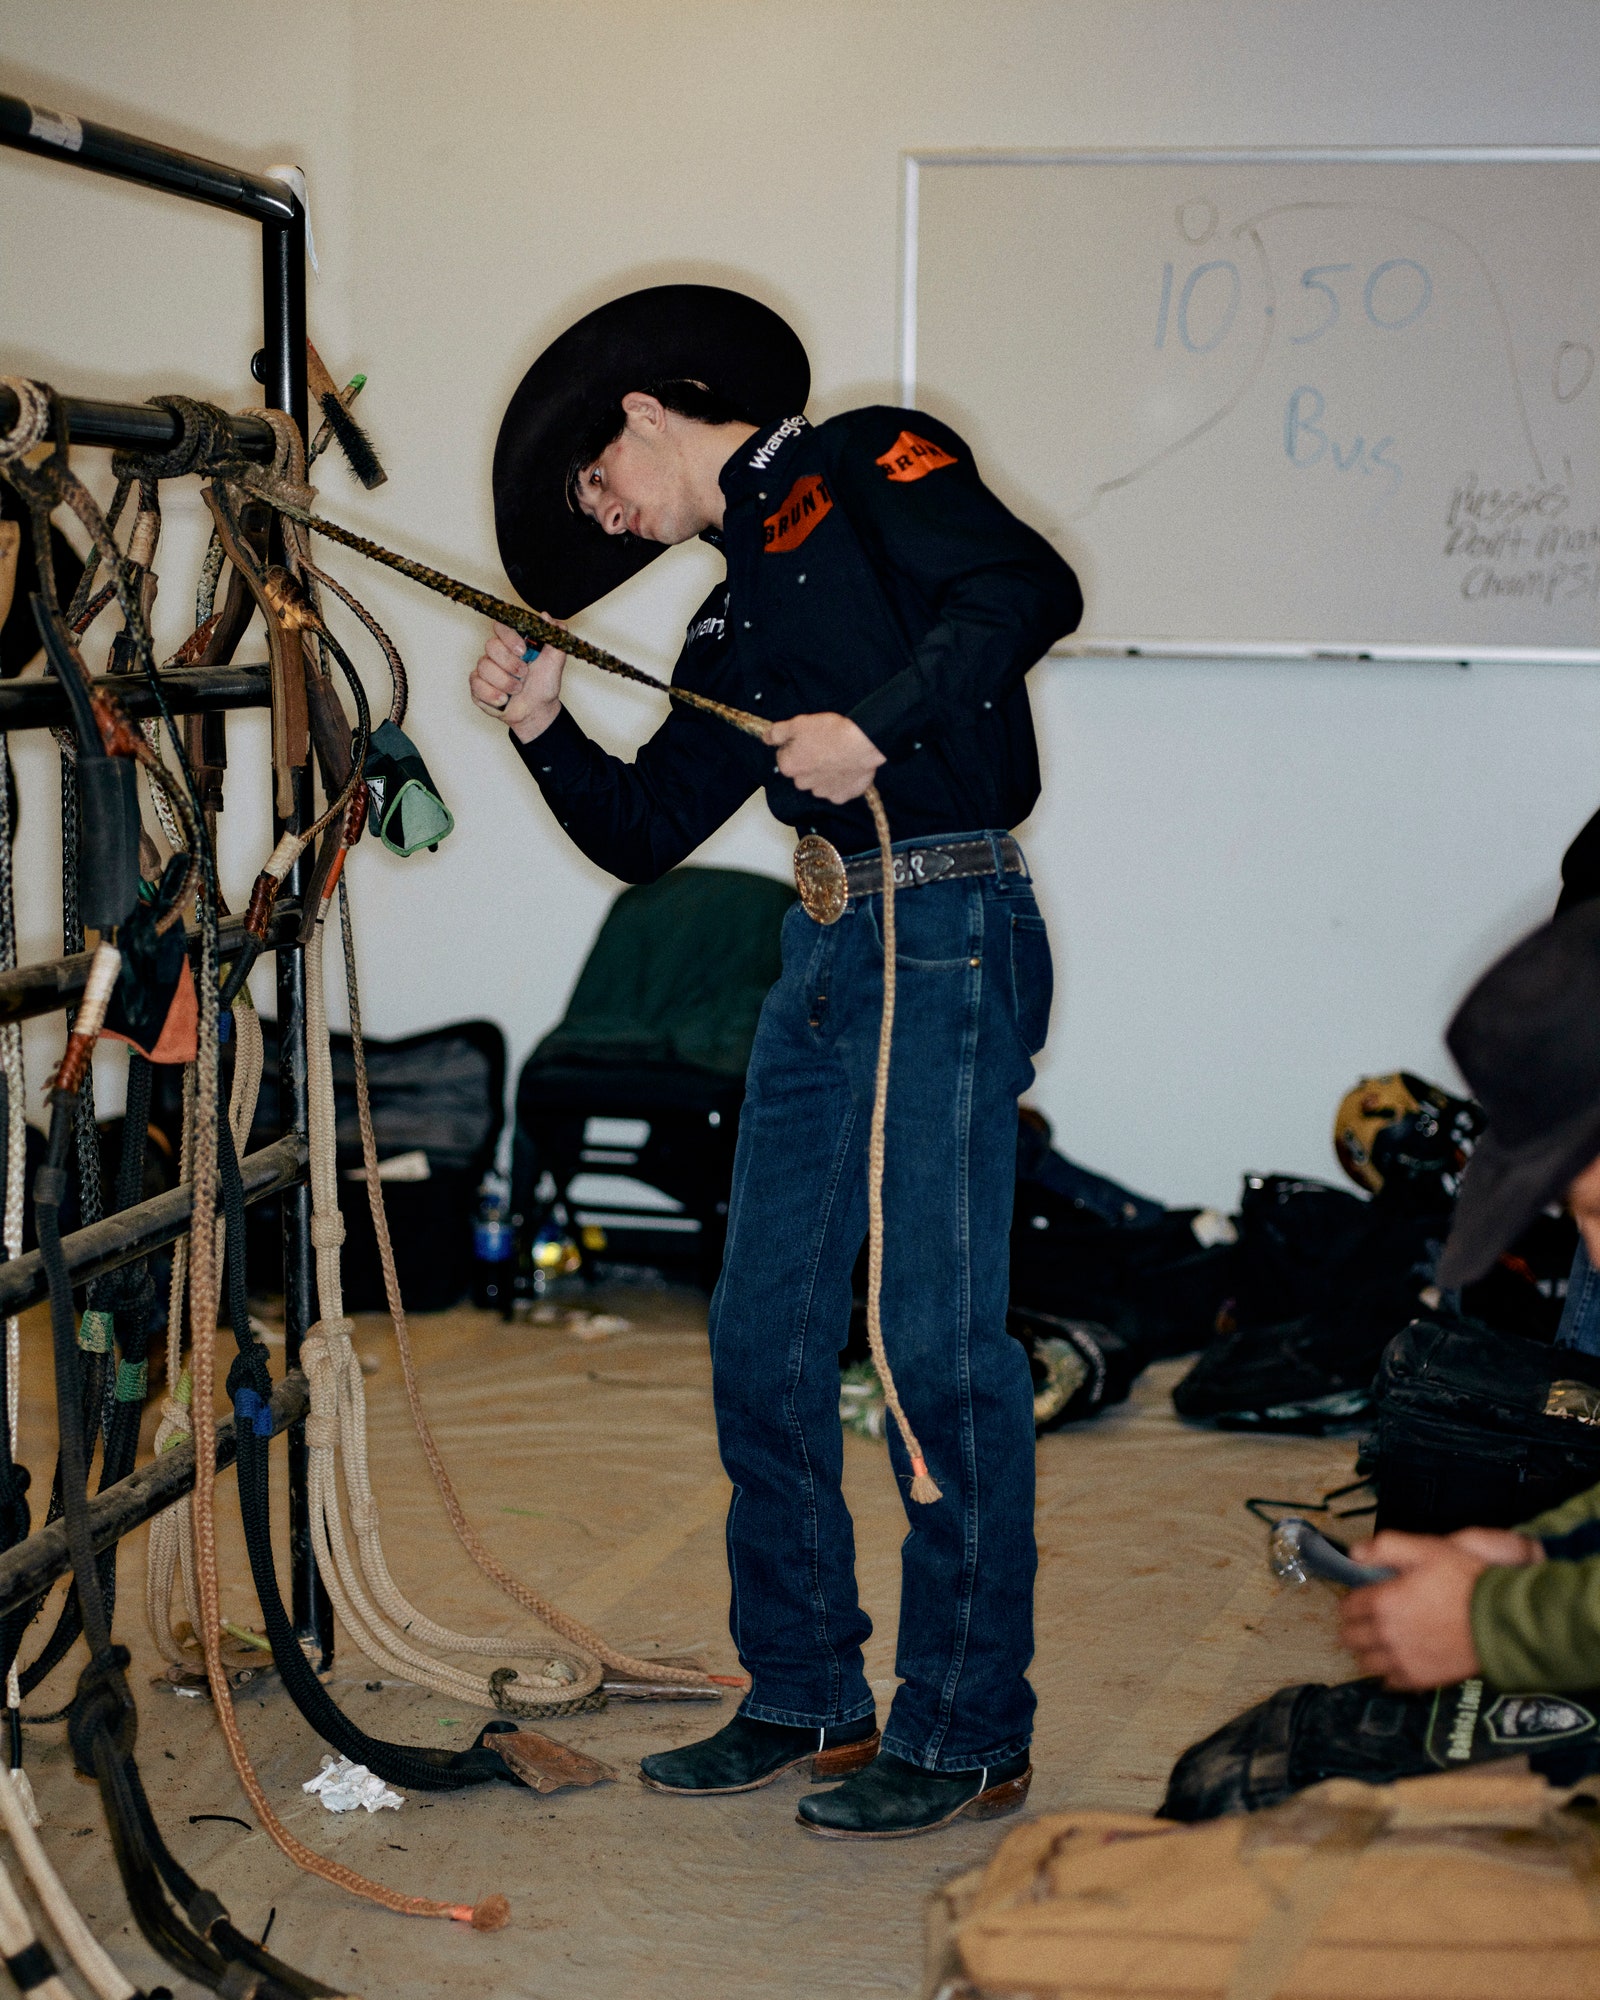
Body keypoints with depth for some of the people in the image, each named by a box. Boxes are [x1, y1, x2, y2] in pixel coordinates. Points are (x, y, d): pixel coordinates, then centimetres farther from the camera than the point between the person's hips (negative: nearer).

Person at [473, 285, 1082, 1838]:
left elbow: (1026, 589, -14)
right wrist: (542, 730, 6)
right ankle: (804, 1697, 21)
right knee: (764, 1344, 9)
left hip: (947, 942, -9)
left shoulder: (866, 468, 1)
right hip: (821, 955, 9)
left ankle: (967, 1734, 3)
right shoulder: (735, 624, 23)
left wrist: (875, 724, -20)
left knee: (938, 1344, -6)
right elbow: (644, 833, 20)